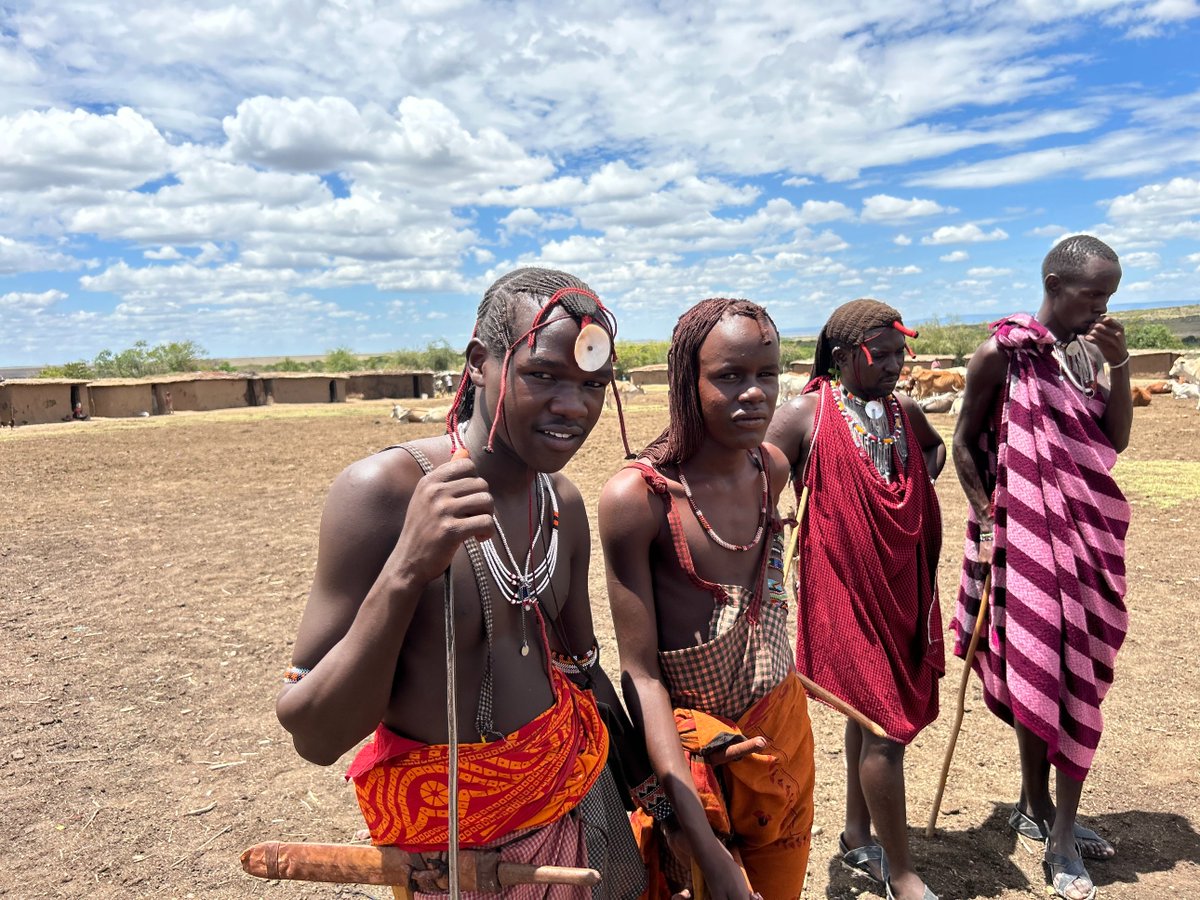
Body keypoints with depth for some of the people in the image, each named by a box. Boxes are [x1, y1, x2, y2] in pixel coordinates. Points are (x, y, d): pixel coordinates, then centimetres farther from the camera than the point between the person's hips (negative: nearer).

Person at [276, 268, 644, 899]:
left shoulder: (562, 503, -3)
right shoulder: (383, 491, -23)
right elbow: (314, 737, -22)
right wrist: (406, 570, -34)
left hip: (583, 798, 6)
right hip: (455, 848, -5)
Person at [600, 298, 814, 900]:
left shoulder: (772, 468, -7)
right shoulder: (638, 495, -25)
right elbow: (640, 673, -22)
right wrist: (705, 847, -25)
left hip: (785, 729, 6)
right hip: (694, 747, -5)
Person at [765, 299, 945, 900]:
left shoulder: (906, 412, 6)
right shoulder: (805, 415, -13)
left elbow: (936, 451, 29)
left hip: (903, 587, 7)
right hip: (843, 590, -7)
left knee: (871, 711, 18)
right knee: (887, 724, -2)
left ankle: (857, 837, 38)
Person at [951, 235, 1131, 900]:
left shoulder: (1089, 352, 8)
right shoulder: (1002, 353, -9)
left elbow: (1116, 440, 4)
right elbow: (964, 444, -4)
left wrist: (1118, 364, -7)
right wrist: (986, 520, -9)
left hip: (1089, 534, 6)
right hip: (1026, 534, -6)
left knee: (1080, 677, 9)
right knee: (1039, 676, 2)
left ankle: (1059, 822, 22)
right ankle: (1040, 811, 19)